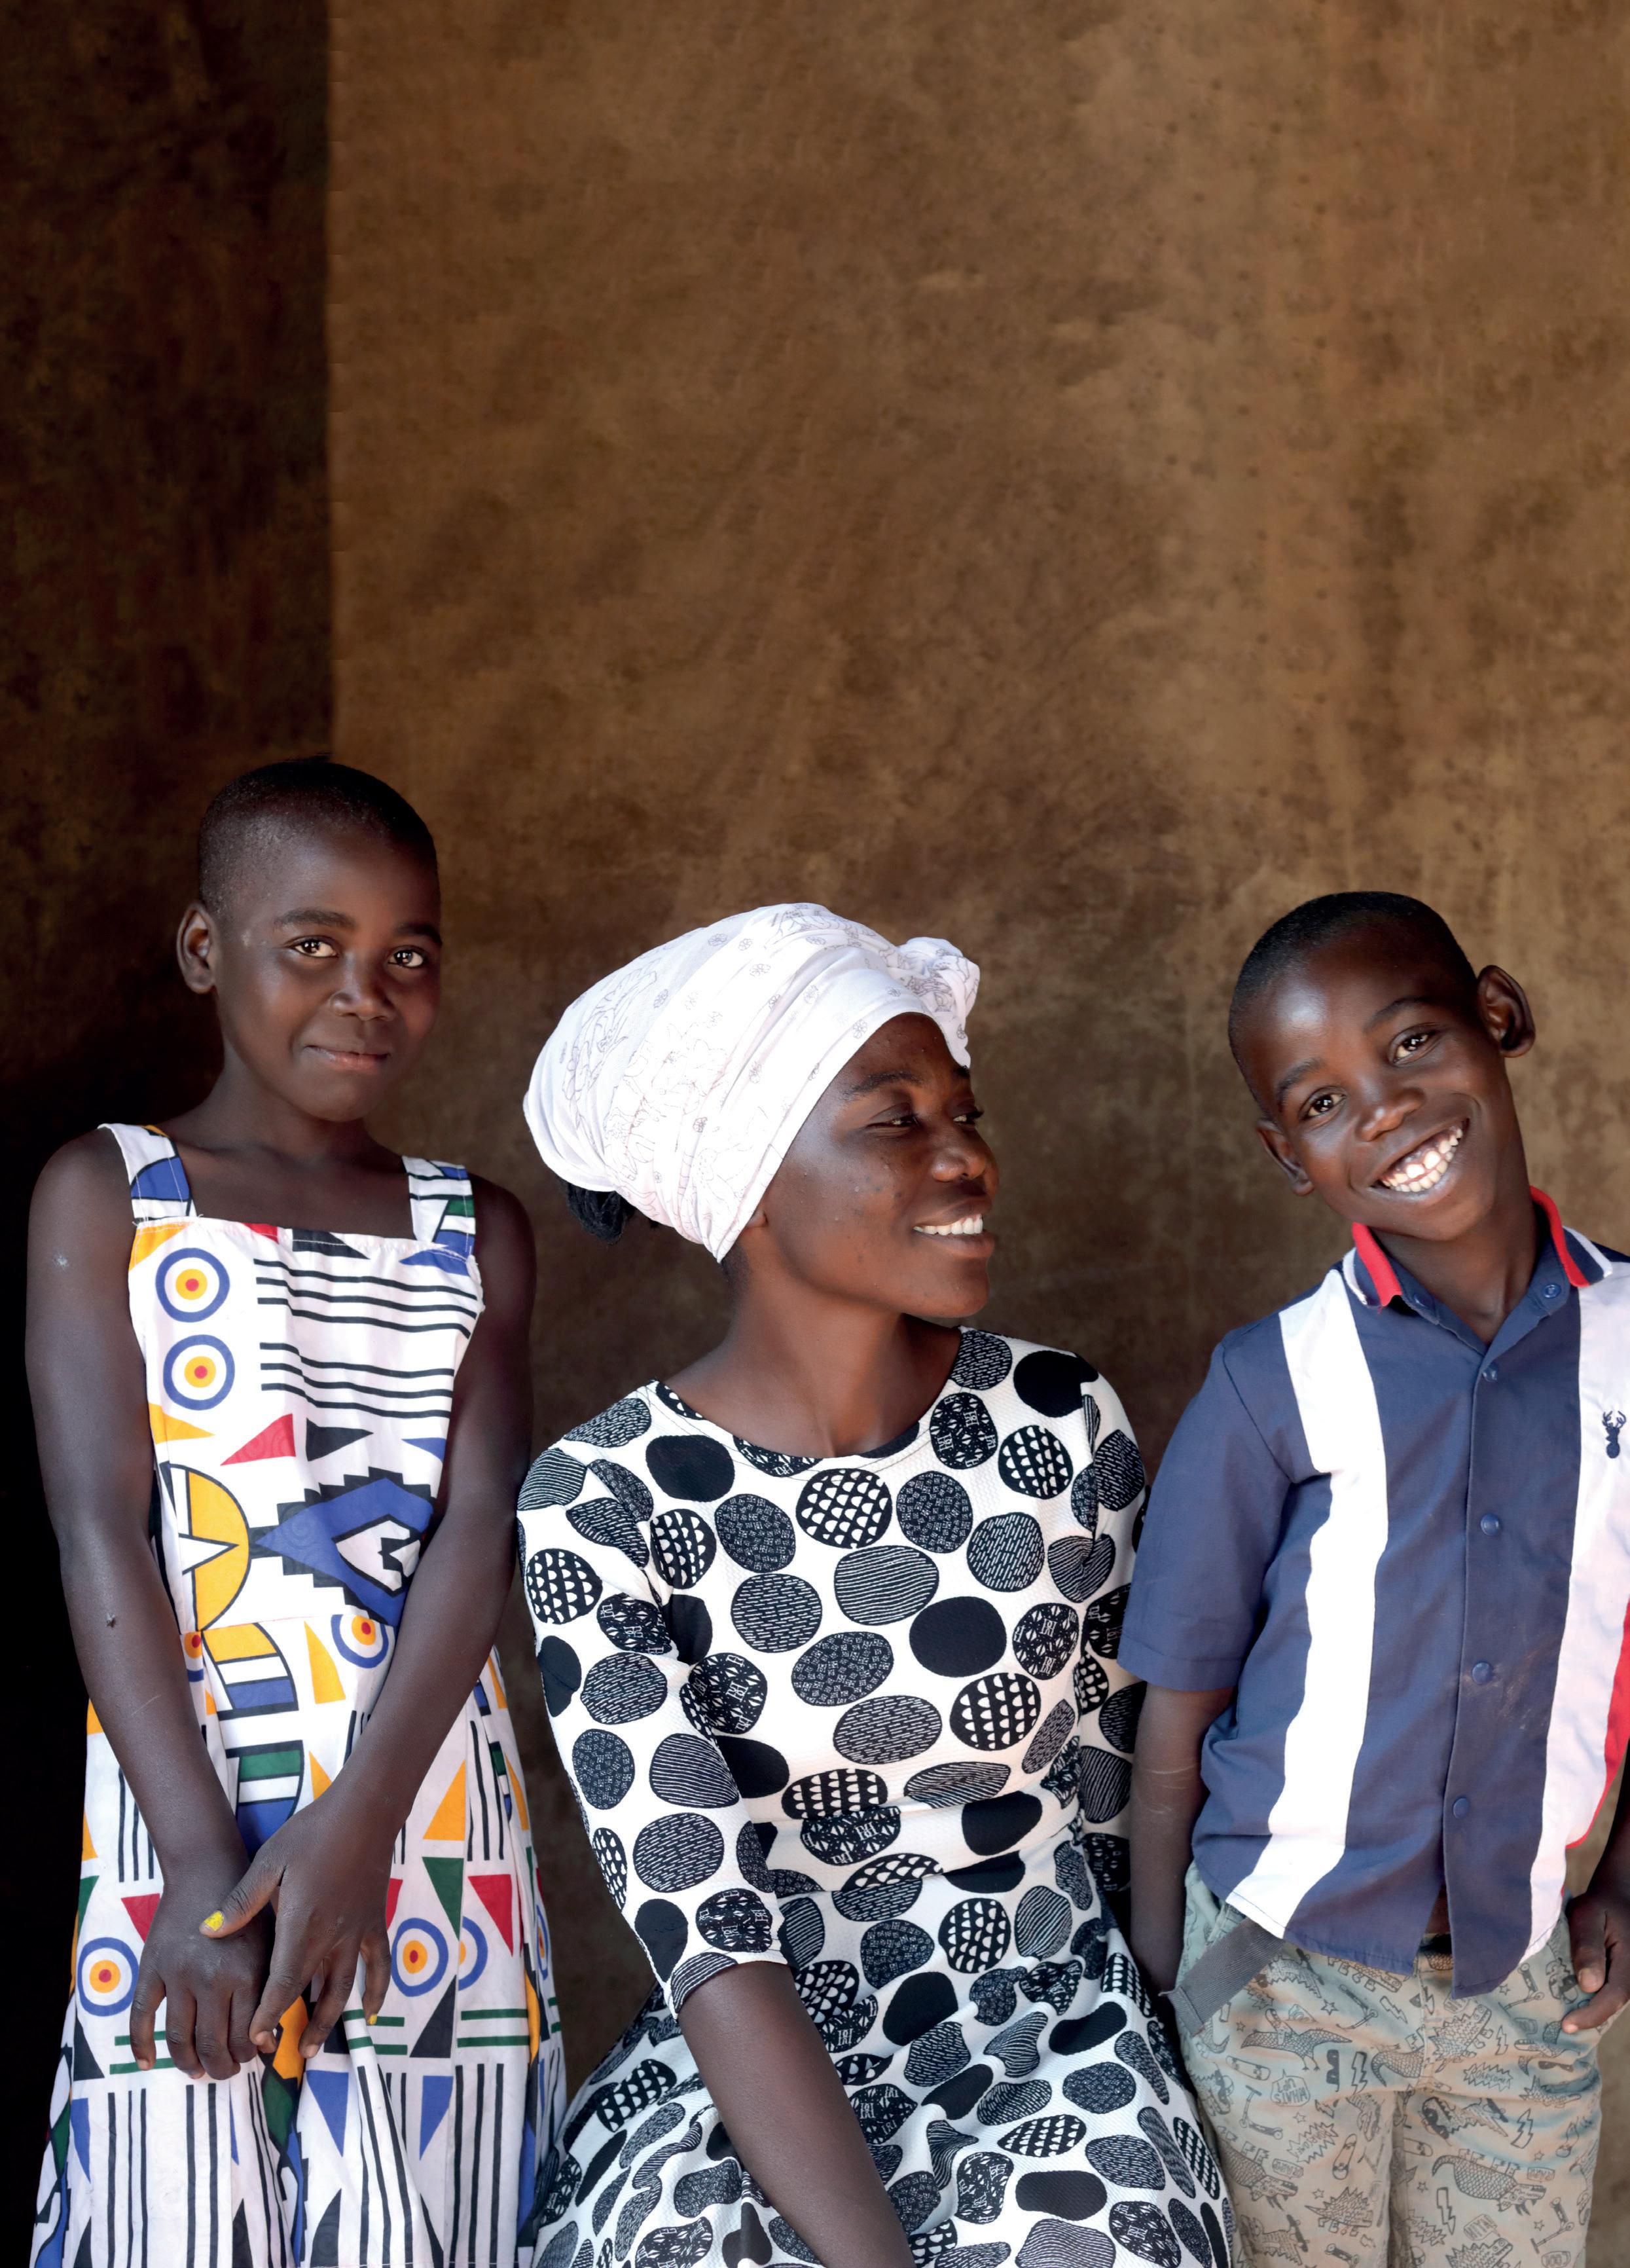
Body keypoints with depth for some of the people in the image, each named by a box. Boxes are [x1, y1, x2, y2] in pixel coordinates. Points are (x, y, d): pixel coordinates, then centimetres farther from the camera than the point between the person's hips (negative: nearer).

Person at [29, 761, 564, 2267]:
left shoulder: (477, 1235, 10)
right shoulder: (106, 1196, 2)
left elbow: (477, 1533, -2)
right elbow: (101, 1530, -7)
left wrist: (358, 1821, -17)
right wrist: (202, 1857, -17)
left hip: (429, 1830, 3)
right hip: (181, 1825, -2)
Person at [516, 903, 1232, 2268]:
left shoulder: (1062, 1426, -3)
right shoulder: (602, 1509, -11)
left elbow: (1113, 1807, 9)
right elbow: (713, 1947, -16)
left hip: (1051, 2047, 2)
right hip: (752, 2087, -1)